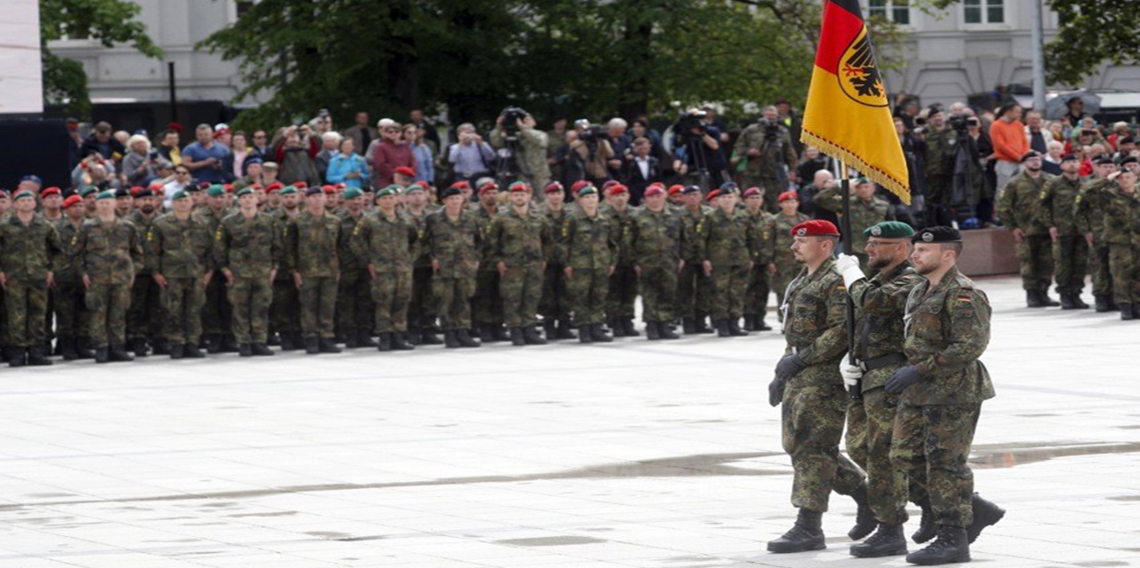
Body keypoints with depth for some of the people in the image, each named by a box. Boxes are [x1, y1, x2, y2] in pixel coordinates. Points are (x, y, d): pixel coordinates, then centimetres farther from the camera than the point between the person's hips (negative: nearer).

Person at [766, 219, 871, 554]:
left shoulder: (836, 282, -12)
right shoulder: (800, 283, 19)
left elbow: (841, 332, -21)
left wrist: (801, 359, -21)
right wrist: (782, 374, 21)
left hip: (825, 377, -10)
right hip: (799, 377, 10)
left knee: (811, 448, -11)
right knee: (797, 446, 13)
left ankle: (808, 528, -9)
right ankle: (867, 496, 25)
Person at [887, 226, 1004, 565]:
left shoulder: (962, 294, -15)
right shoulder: (919, 293, 16)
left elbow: (970, 345, -23)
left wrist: (919, 370, -24)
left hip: (954, 393, -10)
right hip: (918, 394, 10)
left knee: (944, 464, -6)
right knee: (905, 456, 8)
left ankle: (953, 540, 3)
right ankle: (975, 511, 20)